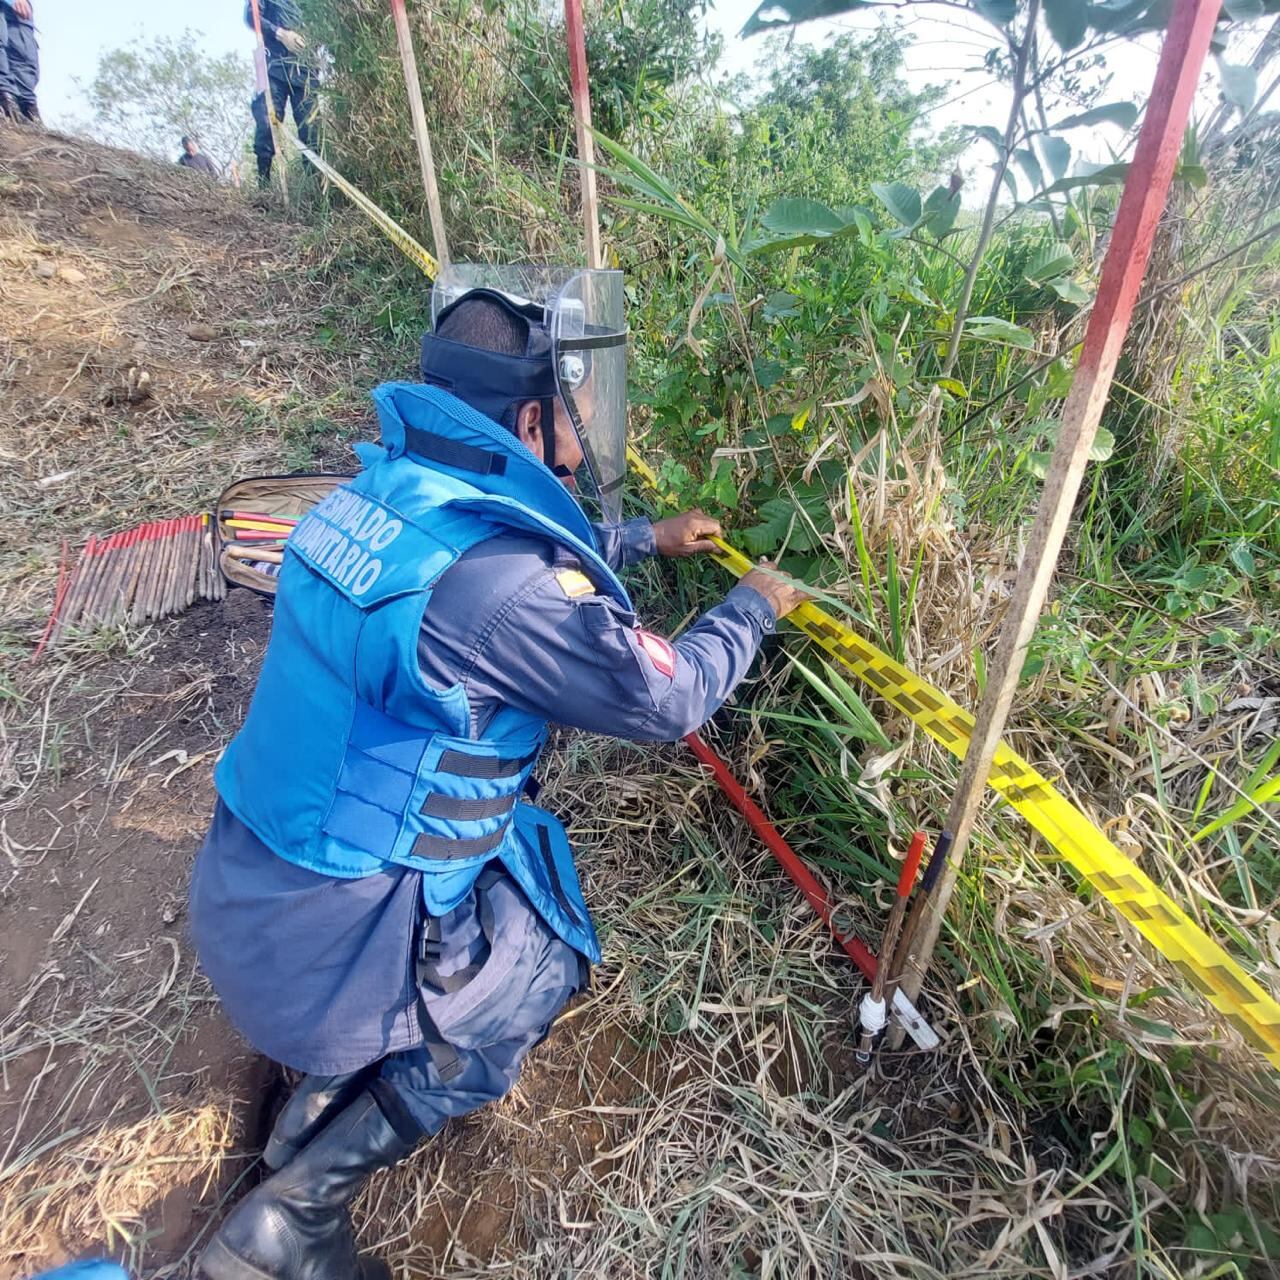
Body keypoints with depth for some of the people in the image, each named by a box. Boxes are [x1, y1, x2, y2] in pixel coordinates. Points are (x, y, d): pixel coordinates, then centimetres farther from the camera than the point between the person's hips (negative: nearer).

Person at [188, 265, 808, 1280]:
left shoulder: (390, 489, -2)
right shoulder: (499, 584, -29)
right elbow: (667, 699, -16)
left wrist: (648, 539, 25)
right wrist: (753, 609, 2)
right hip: (323, 944, -8)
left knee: (527, 840, 23)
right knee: (552, 958, 15)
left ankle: (331, 1086, 27)